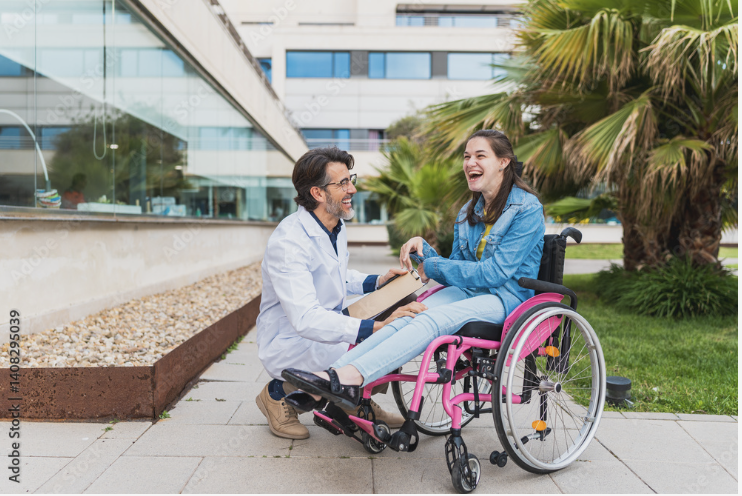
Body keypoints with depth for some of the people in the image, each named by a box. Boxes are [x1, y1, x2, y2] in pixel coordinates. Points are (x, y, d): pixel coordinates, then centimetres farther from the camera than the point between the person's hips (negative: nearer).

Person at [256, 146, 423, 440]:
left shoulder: (337, 226, 4)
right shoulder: (288, 242, -27)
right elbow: (306, 319, -36)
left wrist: (377, 281, 3)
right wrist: (378, 327, -43)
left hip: (329, 325, 9)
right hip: (291, 345, -8)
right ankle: (280, 395, -3)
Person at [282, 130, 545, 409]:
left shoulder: (527, 209, -9)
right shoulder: (469, 212, 14)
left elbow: (496, 273, -16)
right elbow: (455, 271, 14)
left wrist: (432, 268, -11)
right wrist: (423, 249, -5)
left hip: (507, 297, -6)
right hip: (470, 290, 6)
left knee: (431, 320, -32)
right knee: (406, 318, -23)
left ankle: (351, 376, -44)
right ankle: (335, 372, -37)